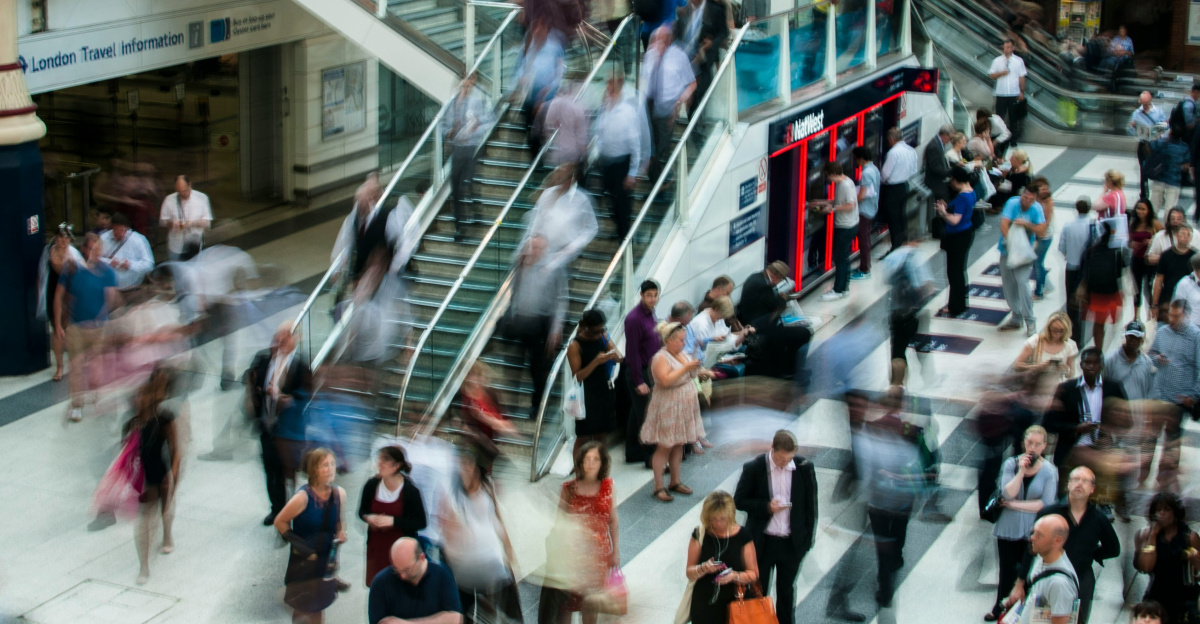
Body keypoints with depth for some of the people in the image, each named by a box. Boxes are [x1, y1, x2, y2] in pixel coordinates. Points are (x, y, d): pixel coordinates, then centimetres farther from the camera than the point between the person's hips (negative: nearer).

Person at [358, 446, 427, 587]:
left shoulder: (410, 490, -14)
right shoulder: (371, 485, -4)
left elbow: (421, 522, -10)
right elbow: (362, 511, 12)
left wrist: (393, 521, -21)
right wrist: (369, 518, -12)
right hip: (376, 547, 4)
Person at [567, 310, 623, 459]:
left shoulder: (604, 336, 2)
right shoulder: (575, 346, -14)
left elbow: (619, 358, 8)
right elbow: (577, 376, -17)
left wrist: (615, 355, -16)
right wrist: (596, 362, -29)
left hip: (605, 392, 6)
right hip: (587, 395, -6)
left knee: (600, 435, 14)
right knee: (583, 437, 1)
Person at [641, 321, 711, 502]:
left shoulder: (682, 354, 10)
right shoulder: (661, 358, -17)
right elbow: (665, 380, -30)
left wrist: (698, 372, 1)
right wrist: (686, 368, -28)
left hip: (684, 408, 8)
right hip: (667, 409, -8)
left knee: (678, 446, 13)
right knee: (664, 447, -4)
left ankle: (675, 482, 23)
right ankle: (658, 487, 0)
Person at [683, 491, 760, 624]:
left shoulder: (743, 537, -2)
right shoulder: (700, 534, 0)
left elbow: (753, 575, 0)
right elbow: (689, 573, 3)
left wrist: (735, 576, -20)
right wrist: (702, 569, -19)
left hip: (733, 604, -1)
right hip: (704, 606, 1)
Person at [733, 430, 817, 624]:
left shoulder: (805, 468, -8)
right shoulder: (754, 468, -12)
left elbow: (810, 506, 2)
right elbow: (739, 501, -5)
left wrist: (808, 539, 1)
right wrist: (766, 507, -21)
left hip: (792, 543, 1)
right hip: (762, 542, -1)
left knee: (787, 590, 17)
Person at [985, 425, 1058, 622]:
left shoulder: (1049, 471, -9)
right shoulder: (1011, 464, -6)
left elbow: (1046, 504, -16)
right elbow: (1007, 493, -18)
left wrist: (1015, 504, -15)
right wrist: (1021, 471, -25)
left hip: (1033, 532, -2)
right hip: (1008, 529, 2)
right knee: (1006, 572, 16)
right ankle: (999, 609, 34)